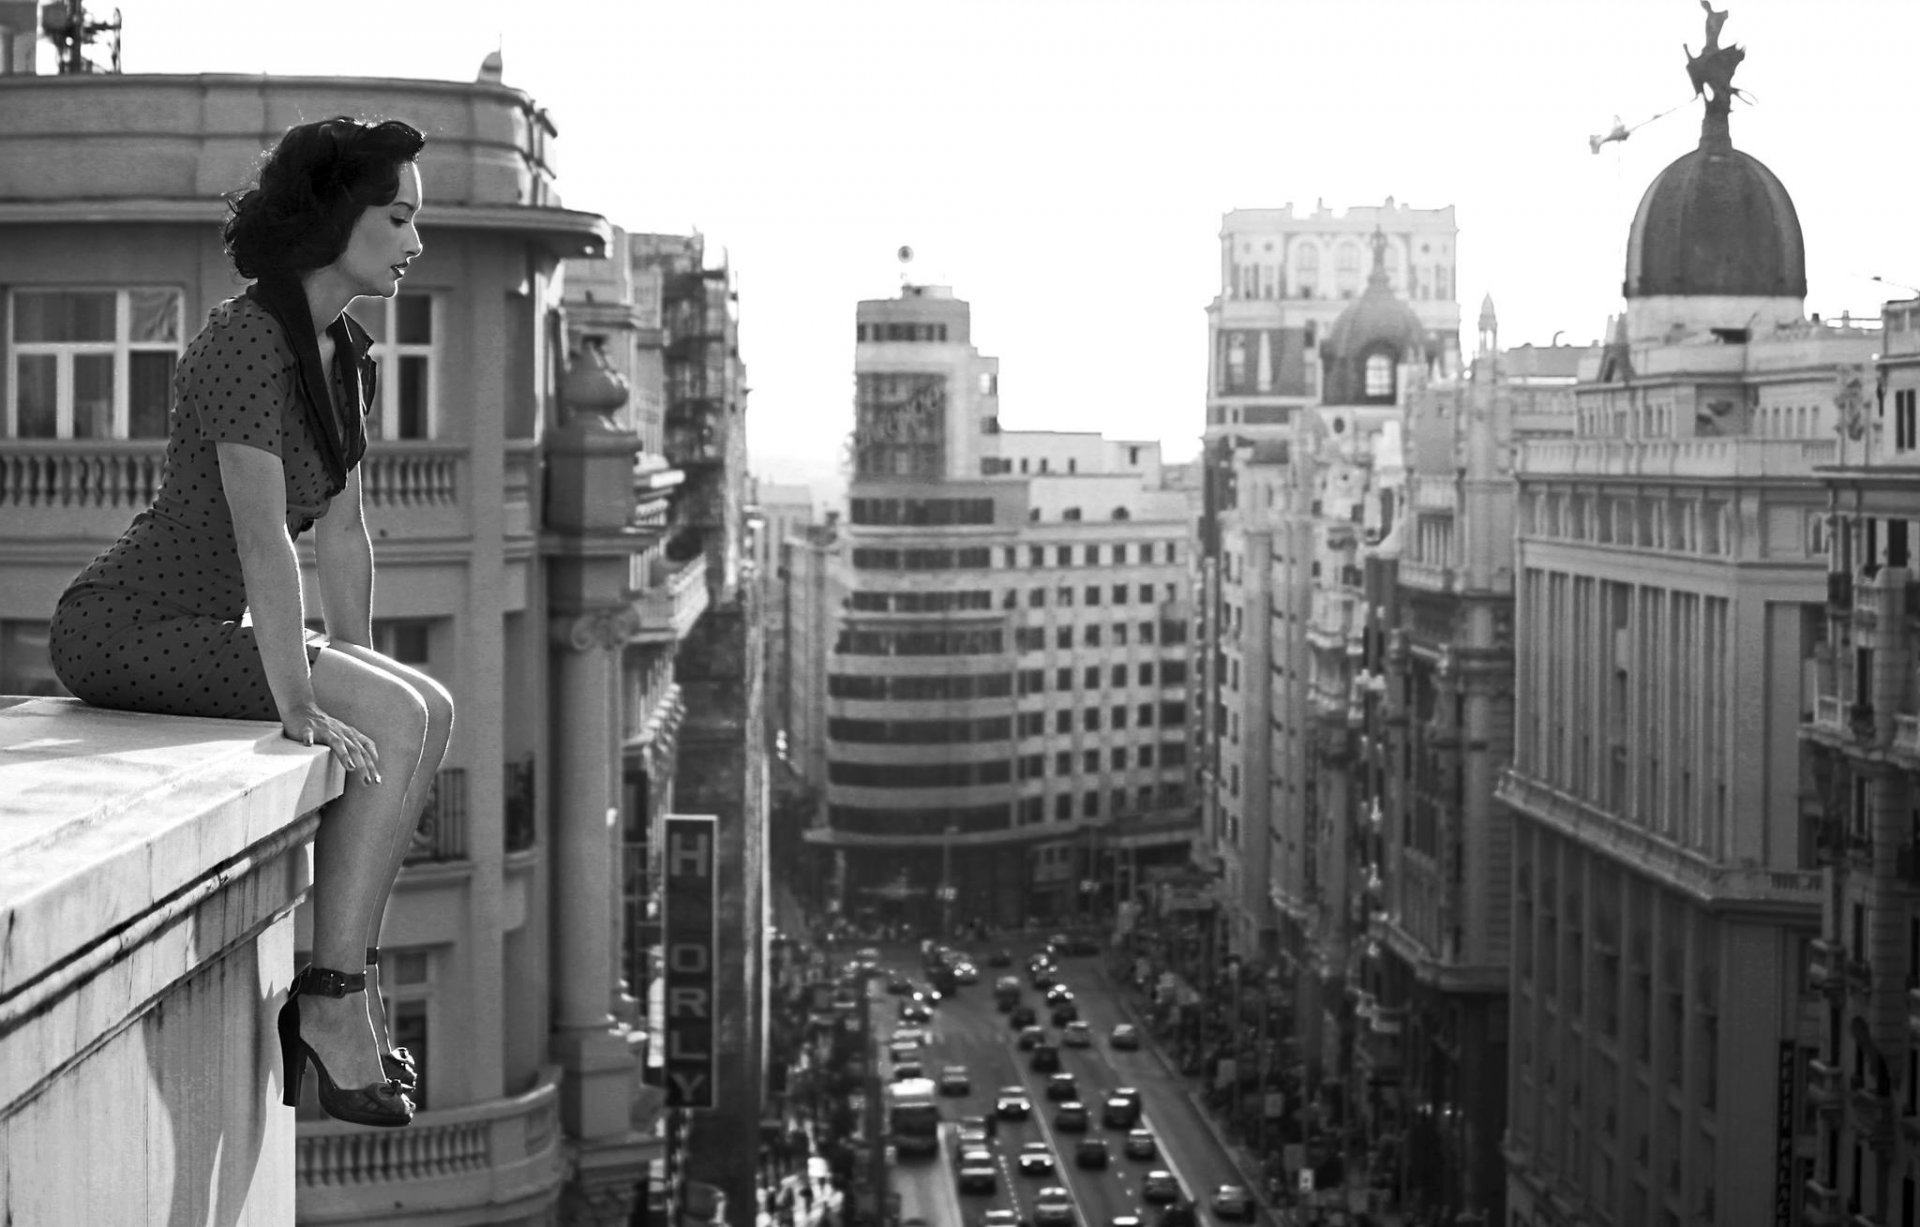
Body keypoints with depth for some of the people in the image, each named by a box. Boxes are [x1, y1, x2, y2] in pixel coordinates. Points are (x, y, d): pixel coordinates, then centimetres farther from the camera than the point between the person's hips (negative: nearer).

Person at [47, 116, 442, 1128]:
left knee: (429, 711, -2)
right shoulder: (247, 341, -20)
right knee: (395, 722, -20)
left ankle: (341, 977, 1)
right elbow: (263, 535, -26)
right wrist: (302, 704, -28)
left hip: (198, 628, 9)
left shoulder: (344, 352, 10)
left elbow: (341, 529, 13)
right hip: (123, 629, -9)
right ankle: (332, 1001, -16)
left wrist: (358, 673, 8)